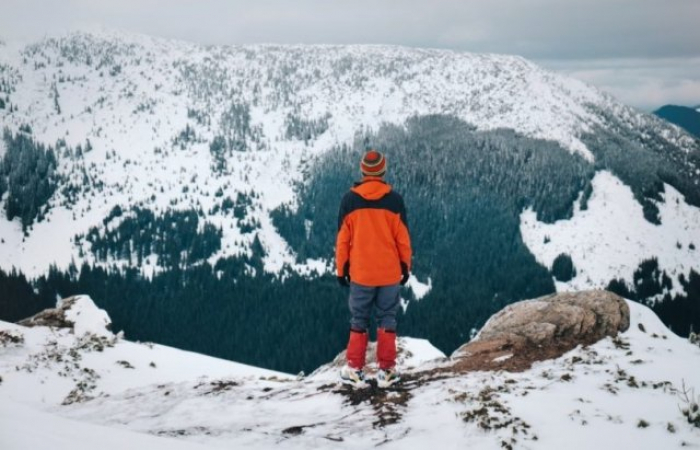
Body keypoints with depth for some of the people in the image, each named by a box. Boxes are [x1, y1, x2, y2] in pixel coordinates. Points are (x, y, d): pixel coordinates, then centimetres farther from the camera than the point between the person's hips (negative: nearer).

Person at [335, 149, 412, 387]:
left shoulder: (349, 199, -4)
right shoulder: (394, 199, -5)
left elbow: (343, 238, 0)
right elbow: (402, 237, -1)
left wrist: (341, 269, 9)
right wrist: (406, 266, 10)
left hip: (360, 272, 0)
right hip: (390, 272, 0)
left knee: (359, 320, 11)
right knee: (387, 319, 10)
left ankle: (355, 369, 10)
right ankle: (386, 370, 7)